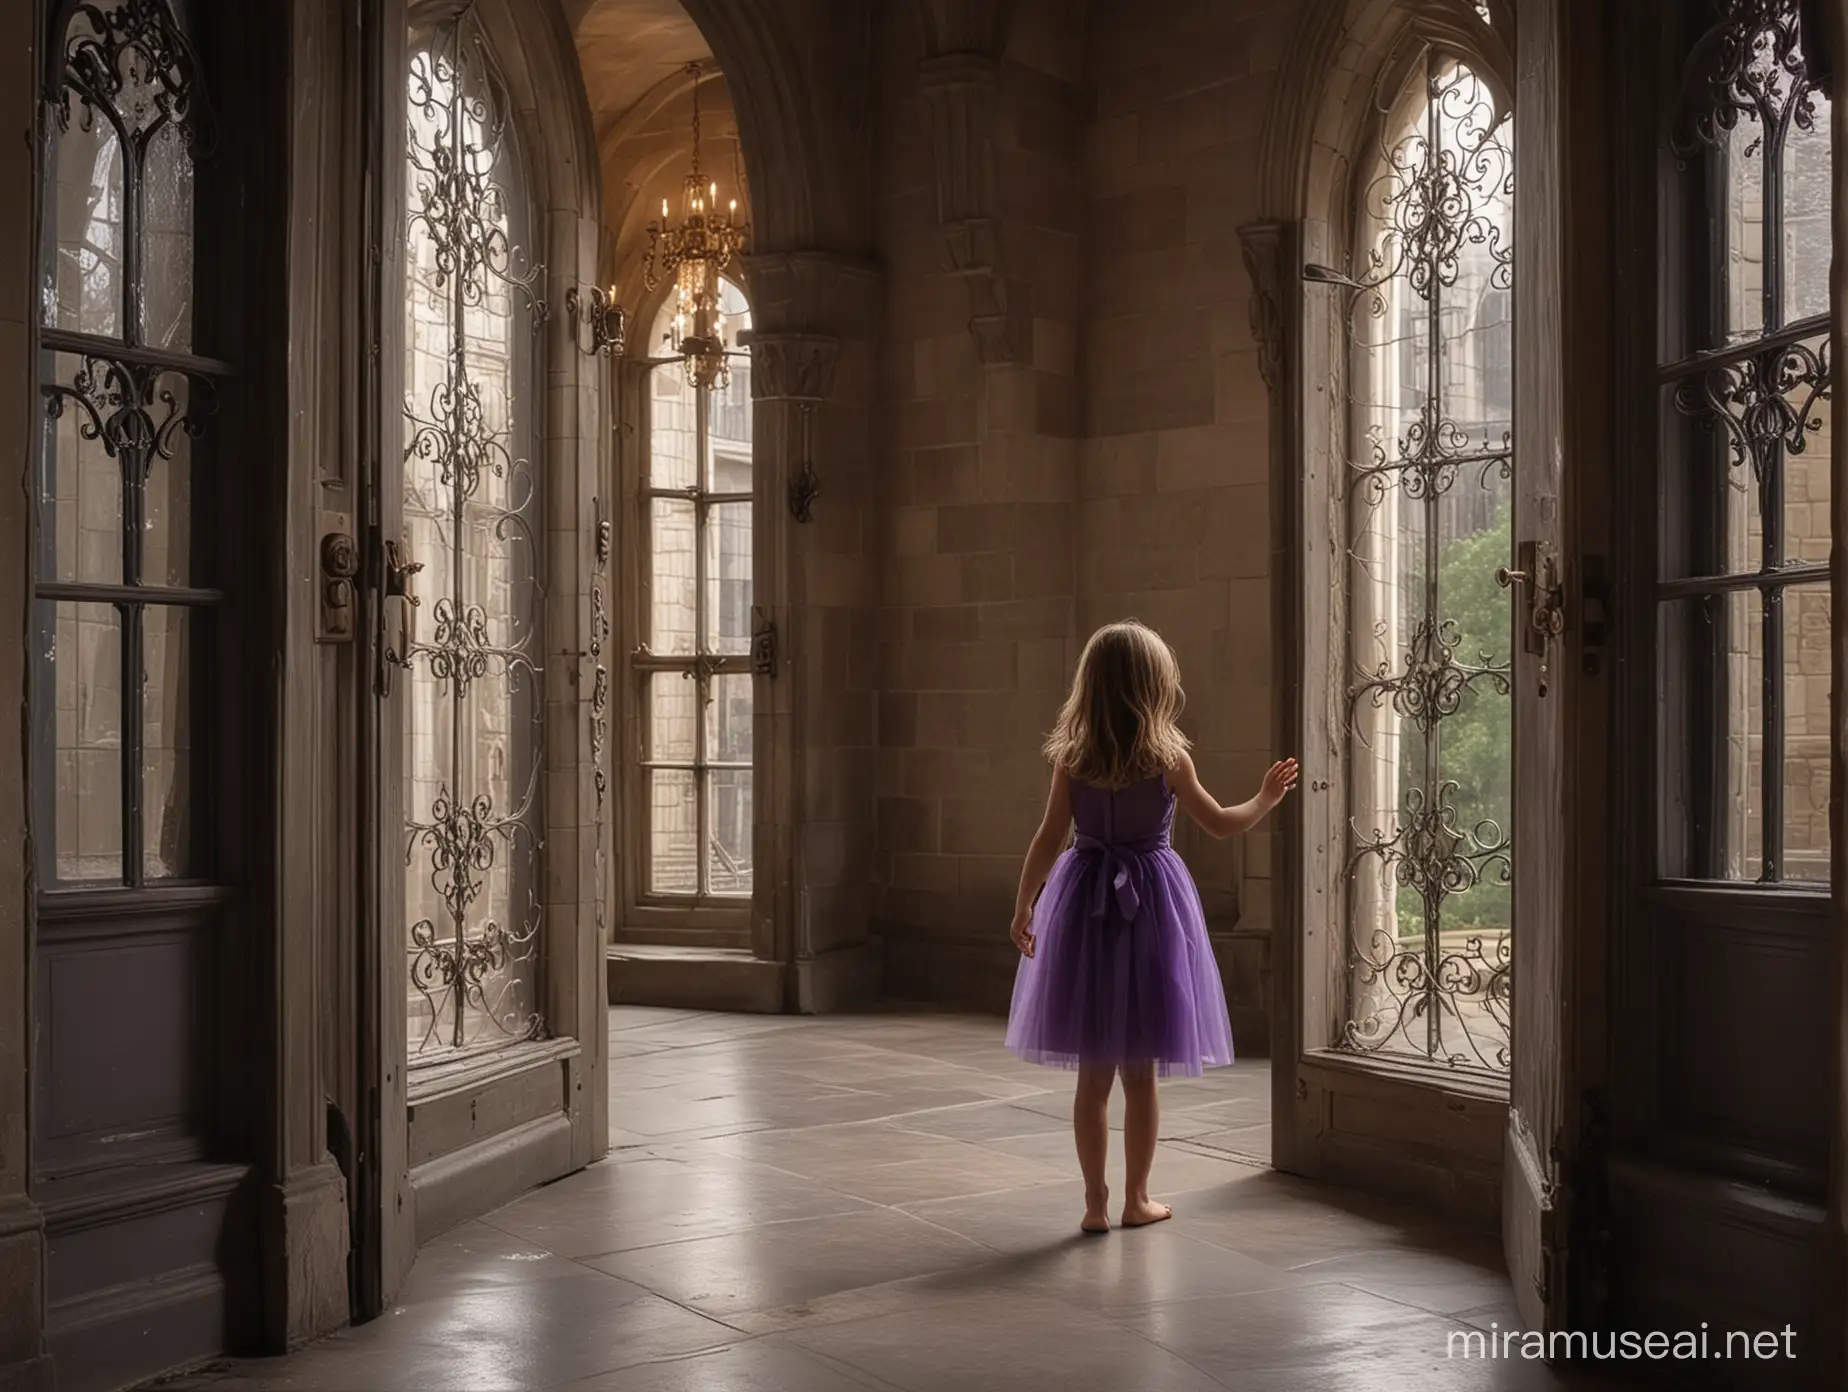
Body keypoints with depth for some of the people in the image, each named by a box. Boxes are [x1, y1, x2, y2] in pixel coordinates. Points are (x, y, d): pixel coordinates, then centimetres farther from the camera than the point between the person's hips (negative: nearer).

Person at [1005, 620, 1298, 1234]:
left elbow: (1049, 838, -3)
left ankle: (1095, 1202, 12)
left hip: (1086, 905, 2)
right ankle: (1137, 1199, 17)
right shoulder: (1168, 758, -8)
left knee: (1093, 1074, 8)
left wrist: (1023, 907, 5)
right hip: (1149, 905, -2)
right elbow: (1220, 824, 0)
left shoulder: (1070, 757, -4)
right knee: (1140, 1074, 9)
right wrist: (1265, 800, 18)